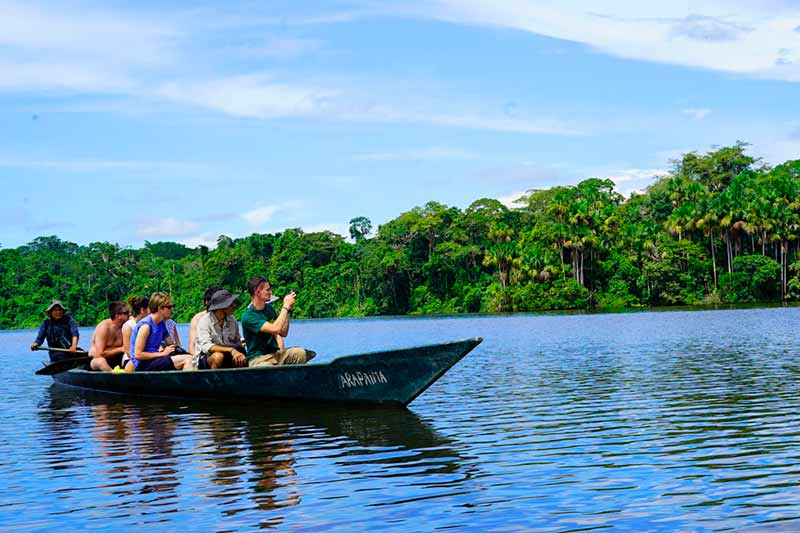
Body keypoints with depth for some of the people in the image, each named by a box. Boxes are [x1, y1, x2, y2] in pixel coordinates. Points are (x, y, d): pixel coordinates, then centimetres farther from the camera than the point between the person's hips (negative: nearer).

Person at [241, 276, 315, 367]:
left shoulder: (269, 308, 11)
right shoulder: (248, 316, -14)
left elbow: (283, 333, 15)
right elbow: (275, 329, -25)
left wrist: (288, 310, 4)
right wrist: (285, 306, -14)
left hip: (276, 354, 7)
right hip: (259, 358, -7)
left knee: (301, 353, -23)